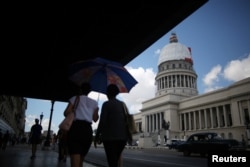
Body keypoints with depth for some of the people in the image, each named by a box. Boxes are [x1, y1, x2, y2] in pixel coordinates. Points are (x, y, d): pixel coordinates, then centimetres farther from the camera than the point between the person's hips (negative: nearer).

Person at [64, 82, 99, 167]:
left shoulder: (75, 98, 9)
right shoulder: (94, 102, 17)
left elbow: (66, 112, -4)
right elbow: (95, 119, 10)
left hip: (76, 128, -3)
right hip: (88, 130, 4)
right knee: (81, 159, 19)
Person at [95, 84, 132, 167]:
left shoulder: (106, 104, -5)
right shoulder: (123, 104, 9)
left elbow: (102, 121, -12)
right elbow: (127, 120, 9)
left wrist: (97, 136, -4)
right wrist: (129, 135, 16)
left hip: (109, 136, -5)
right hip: (122, 136, 5)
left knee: (112, 160, 1)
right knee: (118, 155, 22)